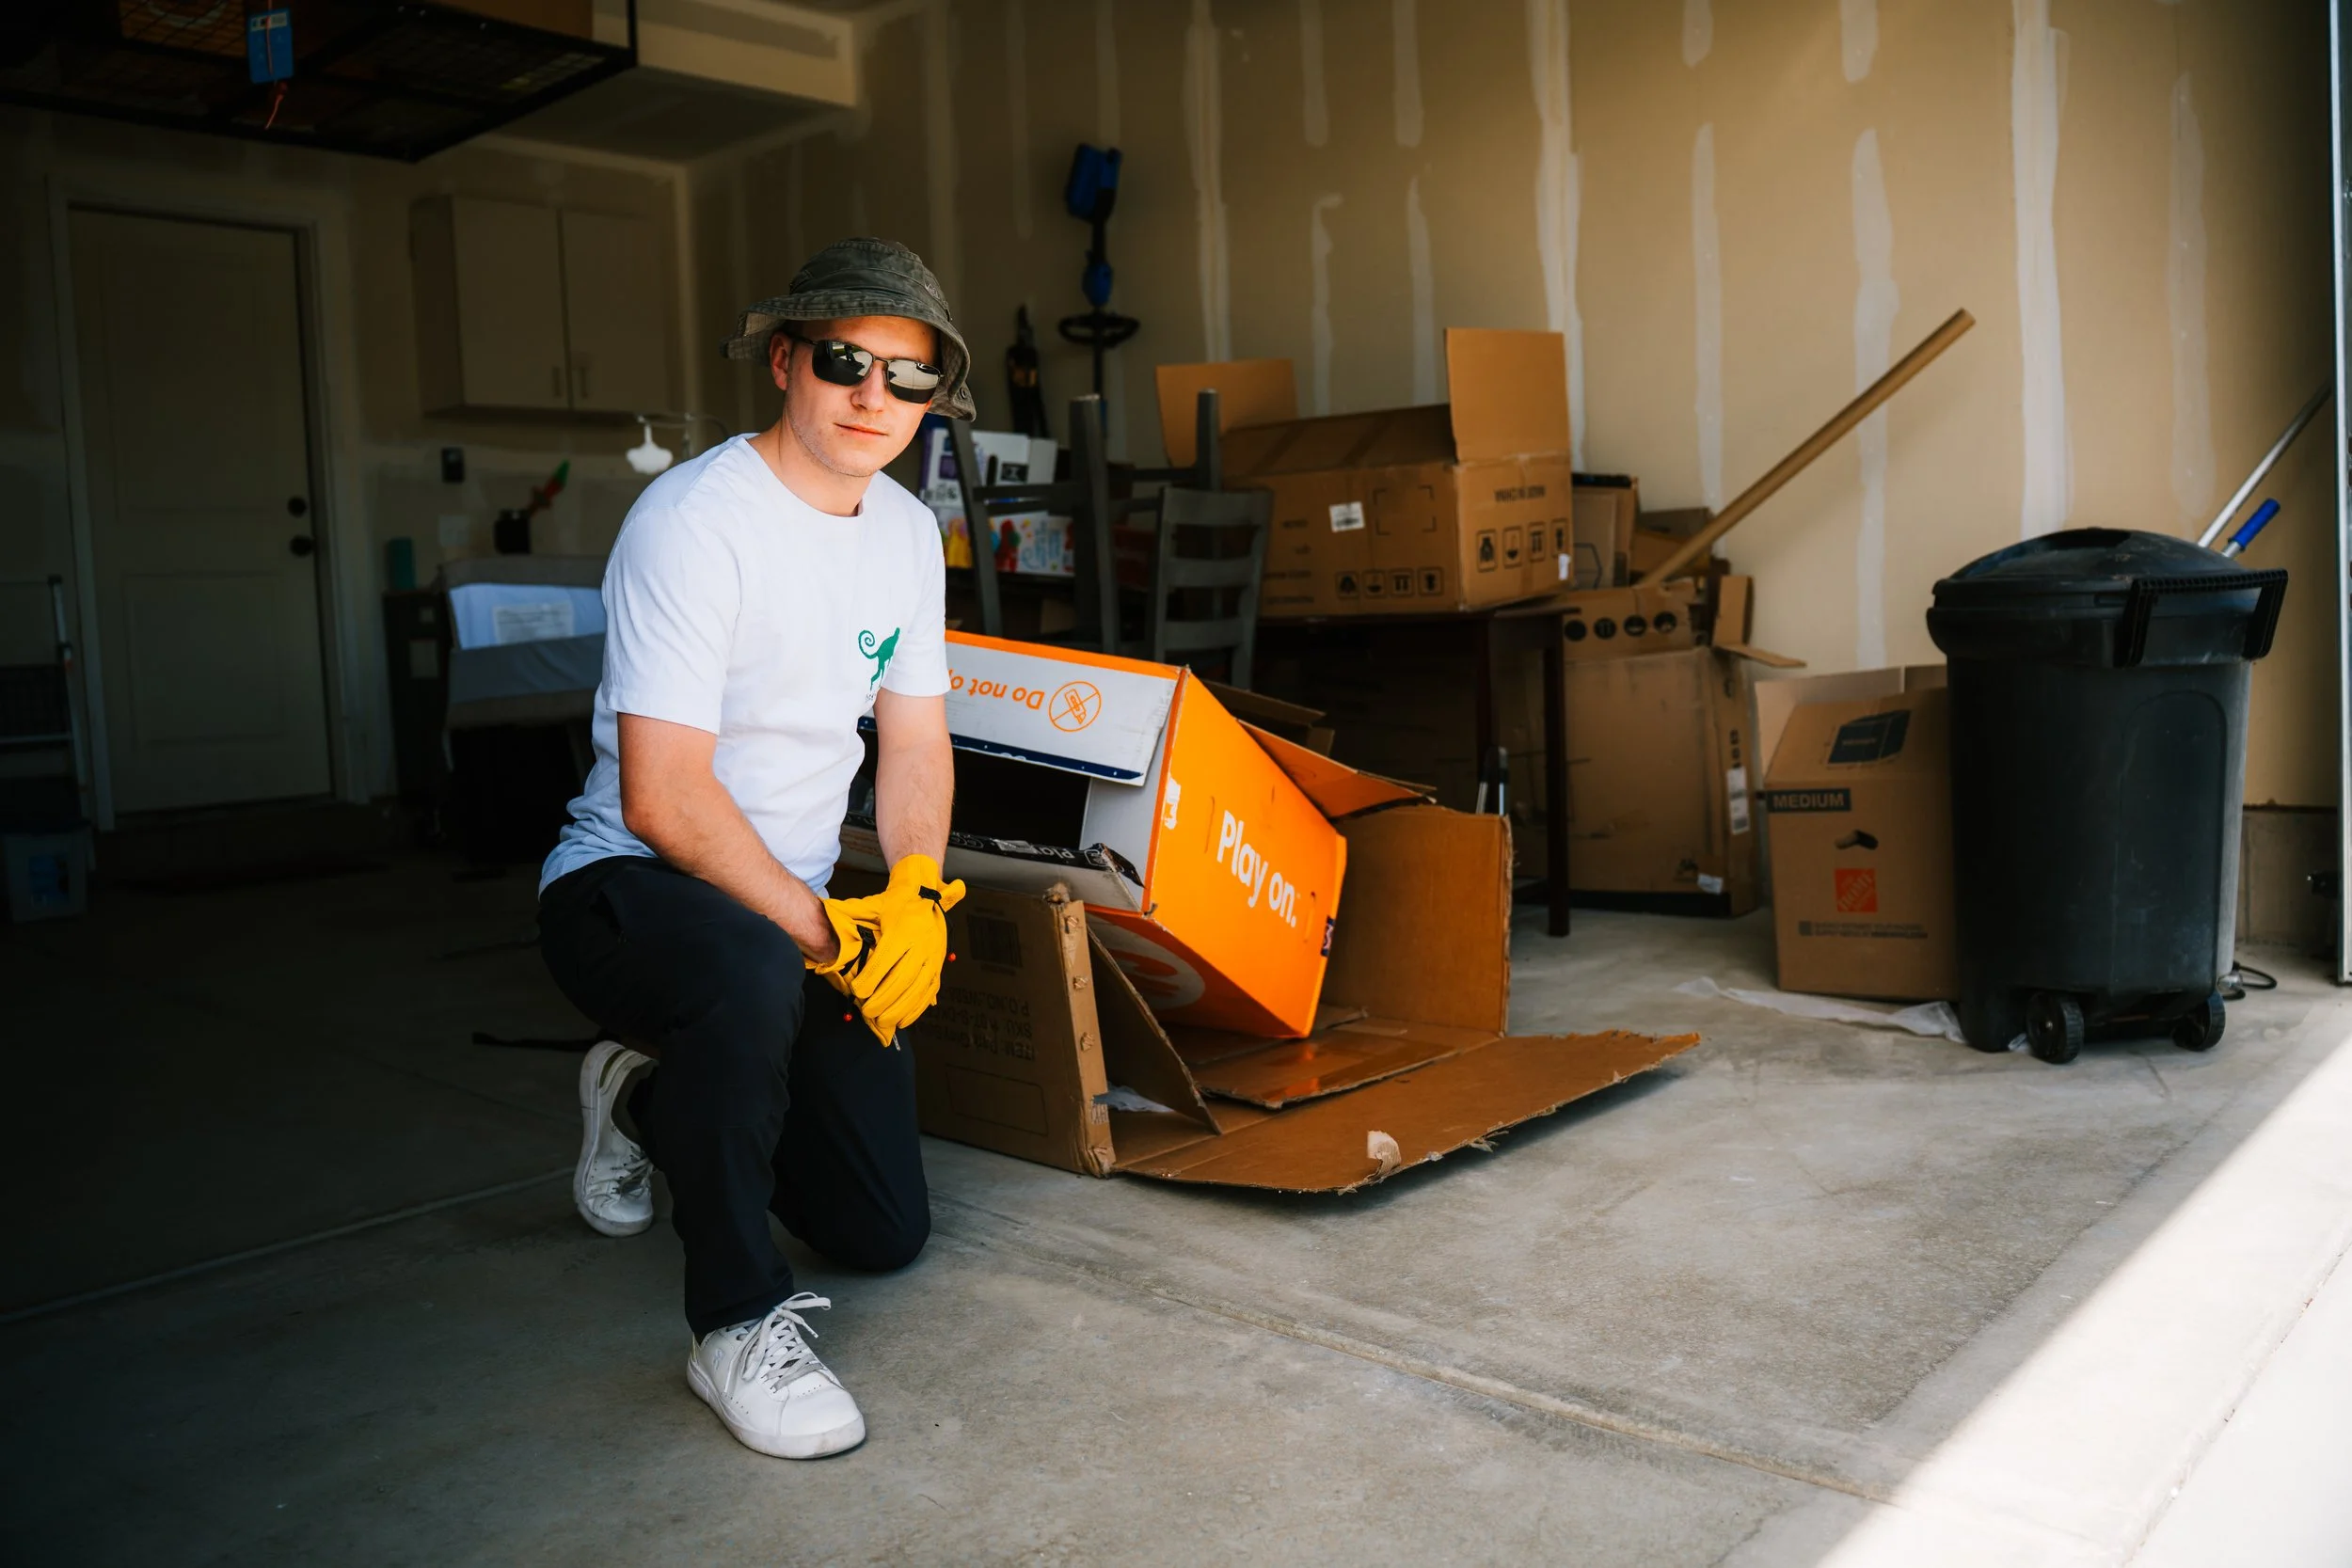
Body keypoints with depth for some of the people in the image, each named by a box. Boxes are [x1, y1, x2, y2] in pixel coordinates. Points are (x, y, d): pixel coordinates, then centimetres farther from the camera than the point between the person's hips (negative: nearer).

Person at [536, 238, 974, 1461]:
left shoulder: (907, 532, 4)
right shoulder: (694, 520, -20)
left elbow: (914, 739, 8)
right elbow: (663, 798, -24)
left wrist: (918, 901, -10)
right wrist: (822, 935, -21)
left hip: (794, 911, 7)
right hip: (625, 887, -7)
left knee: (888, 1231, 7)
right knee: (754, 977, -43)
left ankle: (656, 1100, 33)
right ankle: (738, 1325, -20)